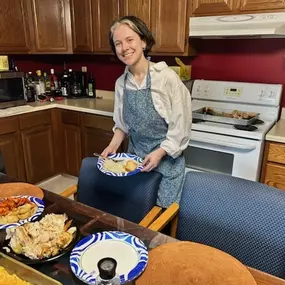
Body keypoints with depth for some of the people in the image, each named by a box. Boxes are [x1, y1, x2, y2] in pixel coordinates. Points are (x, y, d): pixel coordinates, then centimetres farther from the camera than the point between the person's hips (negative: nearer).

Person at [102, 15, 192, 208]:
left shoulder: (167, 77, -17)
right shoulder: (121, 83, 0)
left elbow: (180, 126, -14)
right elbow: (122, 124, 9)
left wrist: (159, 153, -20)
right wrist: (113, 146, -6)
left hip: (166, 160, -4)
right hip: (135, 158, 5)